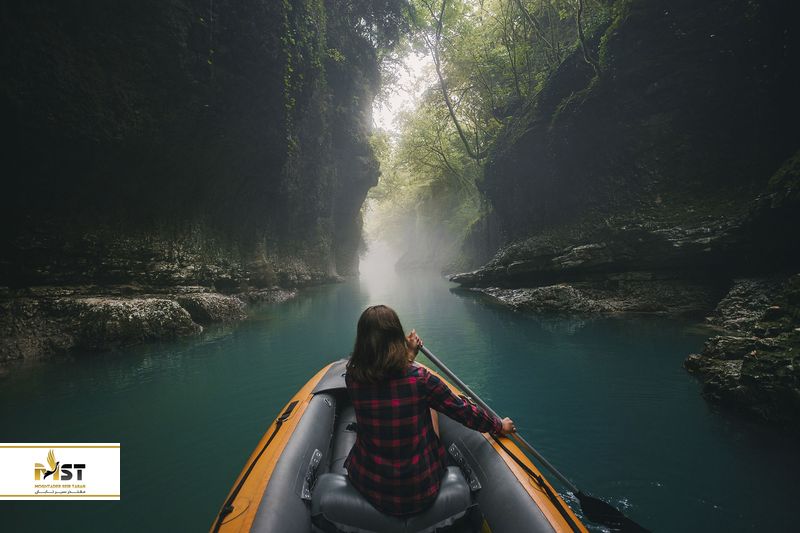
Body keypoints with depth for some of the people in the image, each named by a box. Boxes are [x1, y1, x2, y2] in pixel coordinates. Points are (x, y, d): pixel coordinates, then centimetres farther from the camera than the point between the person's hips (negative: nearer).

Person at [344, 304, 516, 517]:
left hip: (369, 486, 2)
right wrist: (500, 426, 11)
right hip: (421, 492, -2)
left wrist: (409, 353, 18)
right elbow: (462, 411, -7)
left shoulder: (352, 378, -14)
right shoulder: (419, 378, -21)